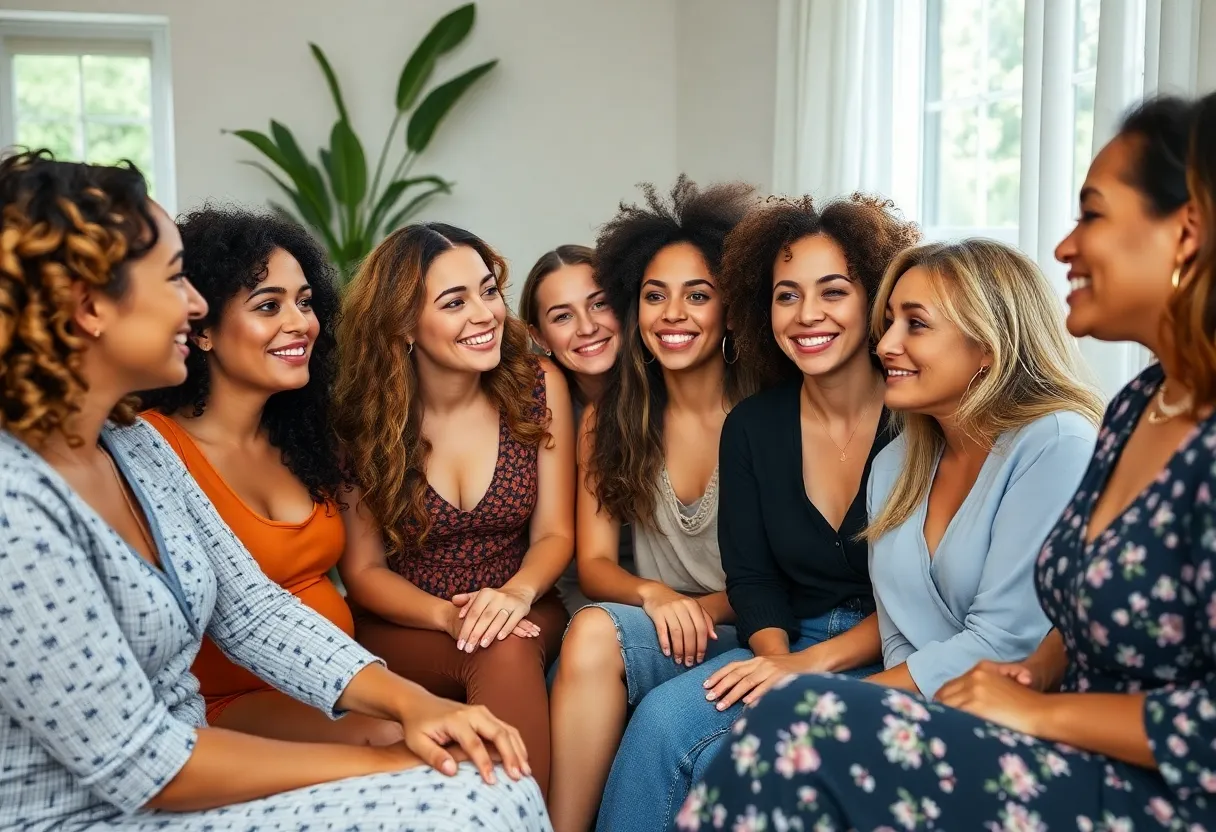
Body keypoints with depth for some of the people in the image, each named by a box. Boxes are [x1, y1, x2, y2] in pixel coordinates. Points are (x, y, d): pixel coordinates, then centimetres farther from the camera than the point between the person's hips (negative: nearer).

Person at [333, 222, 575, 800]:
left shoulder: (538, 386, -4)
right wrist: (447, 616, -21)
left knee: (507, 651, -34)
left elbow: (554, 533, -1)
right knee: (496, 657, -34)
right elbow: (362, 568, -2)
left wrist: (517, 591, -24)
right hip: (400, 627, -1)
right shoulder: (364, 414, -7)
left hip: (520, 614, 2)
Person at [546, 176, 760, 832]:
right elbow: (594, 564, 3)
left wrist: (704, 606, -20)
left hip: (743, 634, -3)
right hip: (653, 631, 3)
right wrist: (652, 595, -19)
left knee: (660, 726, -33)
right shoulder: (608, 421, 6)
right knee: (592, 631, -30)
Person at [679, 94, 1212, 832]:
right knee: (791, 744, -9)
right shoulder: (1137, 406, 8)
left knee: (810, 730, -21)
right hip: (1078, 768, 8)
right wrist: (1033, 673, 1)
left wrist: (1041, 711, -15)